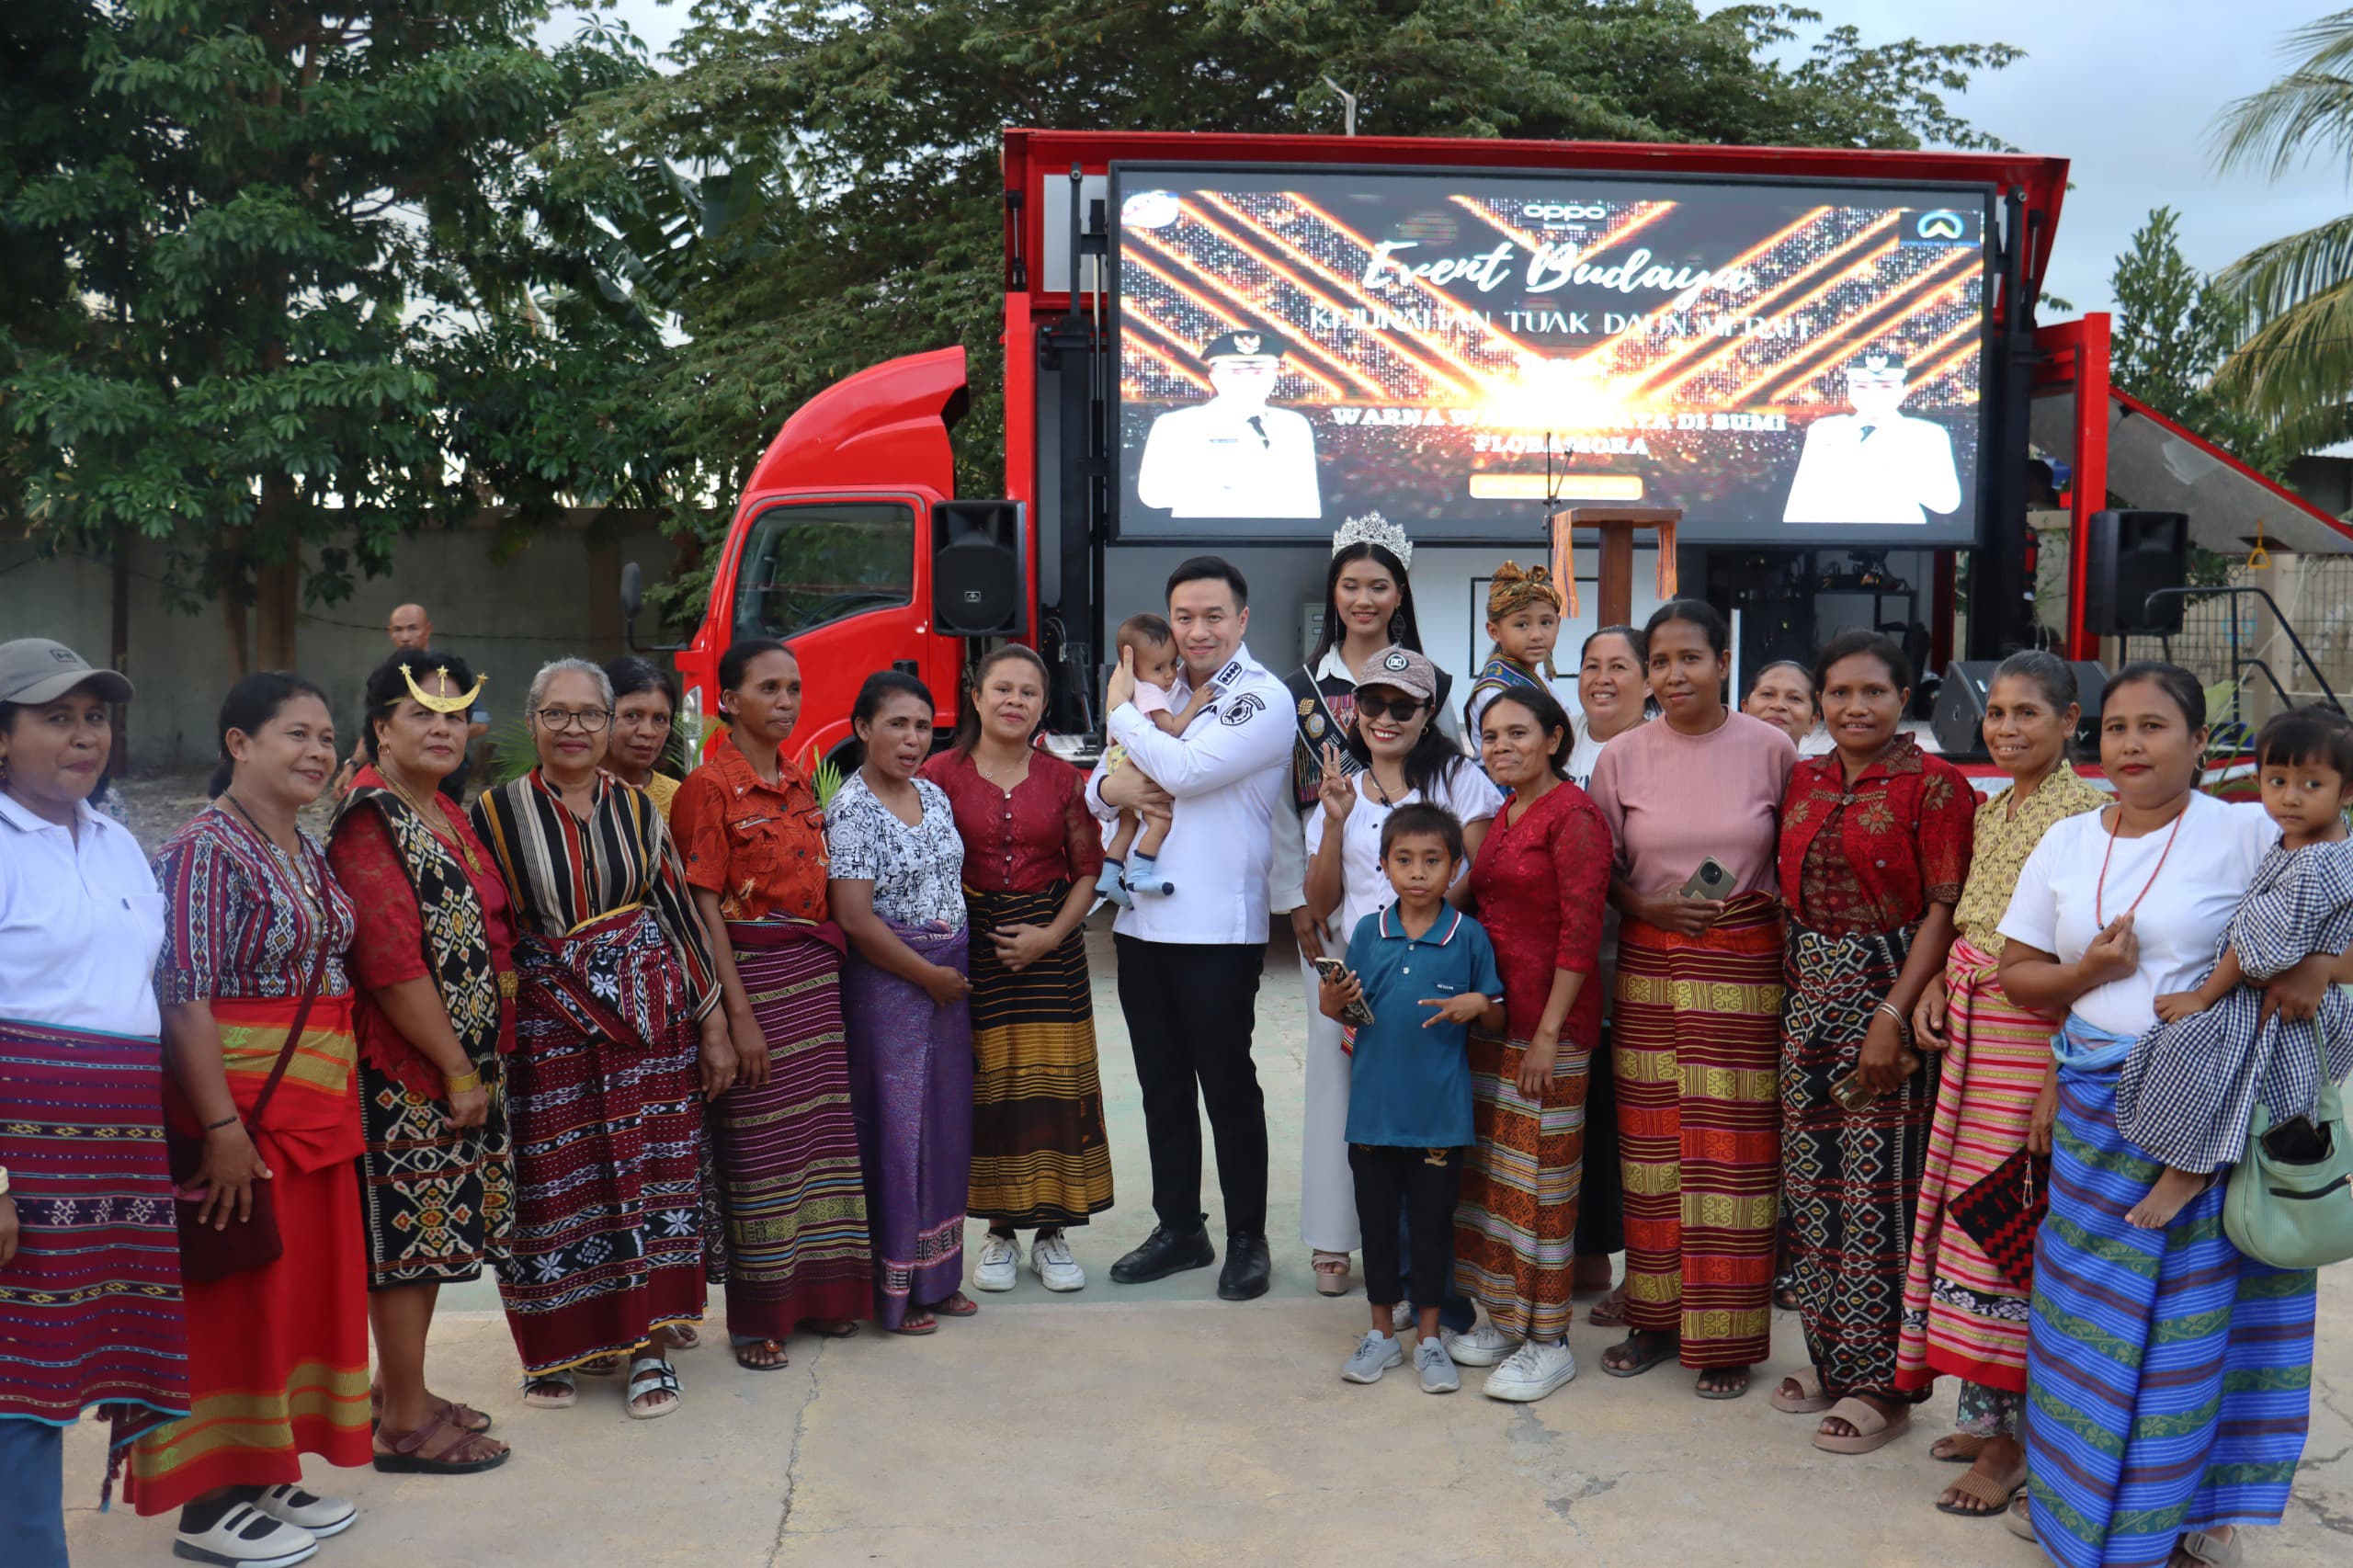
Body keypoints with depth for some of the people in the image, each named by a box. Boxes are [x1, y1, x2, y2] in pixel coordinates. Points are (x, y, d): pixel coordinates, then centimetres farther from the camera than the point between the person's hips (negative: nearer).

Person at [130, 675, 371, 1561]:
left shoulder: (306, 850, 11)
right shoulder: (206, 849, -13)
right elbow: (187, 996, -19)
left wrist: (338, 1101, 15)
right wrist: (223, 1127, -22)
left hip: (318, 1104, 8)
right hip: (242, 1104, -8)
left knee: (308, 1288, 13)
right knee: (238, 1300, 0)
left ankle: (269, 1475, 27)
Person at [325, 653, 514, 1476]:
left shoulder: (447, 815, 14)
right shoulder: (369, 820, -14)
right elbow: (394, 961, -20)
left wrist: (484, 1060, 14)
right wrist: (457, 1070, -17)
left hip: (465, 1058, 9)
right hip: (403, 1067, -9)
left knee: (435, 1226, 15)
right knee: (408, 1230, -2)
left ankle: (404, 1391, 27)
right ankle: (403, 1423, 8)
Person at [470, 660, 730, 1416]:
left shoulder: (637, 808, 6)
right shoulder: (496, 812, -1)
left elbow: (679, 909, 8)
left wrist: (713, 1024, 7)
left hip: (650, 1019, 2)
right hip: (545, 1032, -2)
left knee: (650, 1174, 4)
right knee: (555, 1185, 4)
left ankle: (650, 1346, 16)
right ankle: (554, 1350, 22)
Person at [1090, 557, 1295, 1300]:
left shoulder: (1262, 699, -7)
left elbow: (1186, 769, -21)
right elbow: (1099, 781, 17)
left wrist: (1120, 713, -6)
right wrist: (1107, 786, -8)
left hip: (1218, 929, -6)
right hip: (1142, 922, 7)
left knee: (1227, 1085, 4)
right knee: (1162, 1085, 15)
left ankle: (1247, 1240, 18)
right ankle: (1178, 1229, 28)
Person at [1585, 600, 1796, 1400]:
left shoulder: (1770, 750, -2)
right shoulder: (1621, 757, 2)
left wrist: (1771, 894, -8)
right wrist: (1647, 905, -9)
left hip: (1744, 970, -2)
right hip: (1649, 969, 2)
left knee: (1733, 1150, 1)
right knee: (1651, 1146, 8)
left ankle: (1726, 1335, 13)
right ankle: (1656, 1315, 22)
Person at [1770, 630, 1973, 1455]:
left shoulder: (1933, 785, -7)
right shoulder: (1804, 781, 11)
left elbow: (1945, 910, -12)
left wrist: (1893, 1016, -18)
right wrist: (1791, 997, 7)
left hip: (1890, 992, -6)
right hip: (1809, 997, 6)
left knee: (1880, 1190, -3)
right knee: (1812, 1184, 11)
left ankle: (1882, 1380, 9)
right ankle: (1829, 1355, 25)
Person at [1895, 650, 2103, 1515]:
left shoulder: (2088, 811, -11)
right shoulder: (1990, 810, 14)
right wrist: (1937, 985, 6)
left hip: (2038, 1033, -8)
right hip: (1972, 1023, 8)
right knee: (1964, 1208, 10)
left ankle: (2009, 1438, 8)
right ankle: (1986, 1409, 23)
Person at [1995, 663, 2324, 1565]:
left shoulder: (2247, 834, -4)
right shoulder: (2068, 842, 8)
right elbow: (2018, 975, 11)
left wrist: (2315, 967, -20)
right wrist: (2090, 973, -8)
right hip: (2095, 1103, 4)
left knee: (2192, 1311, 3)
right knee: (2088, 1296, 8)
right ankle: (2072, 1493, 25)